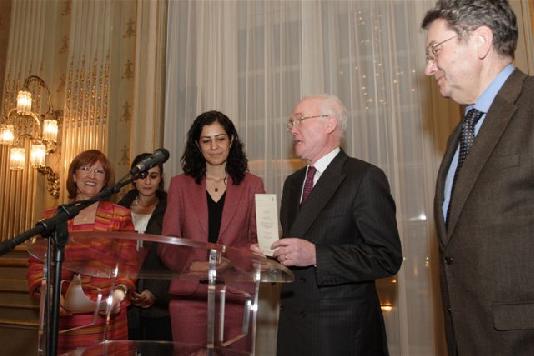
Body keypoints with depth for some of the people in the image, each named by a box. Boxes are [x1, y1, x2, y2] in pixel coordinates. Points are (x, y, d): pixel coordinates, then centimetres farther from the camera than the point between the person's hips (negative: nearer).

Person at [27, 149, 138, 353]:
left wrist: (119, 291, -14)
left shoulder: (120, 216, 4)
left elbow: (128, 264, 2)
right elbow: (37, 265, 8)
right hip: (62, 317, 2)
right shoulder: (52, 217, 9)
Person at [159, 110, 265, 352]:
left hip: (235, 297, 0)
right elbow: (166, 245, 5)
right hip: (188, 296, 1)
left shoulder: (252, 185, 6)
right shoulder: (180, 184, 8)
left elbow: (259, 240, 2)